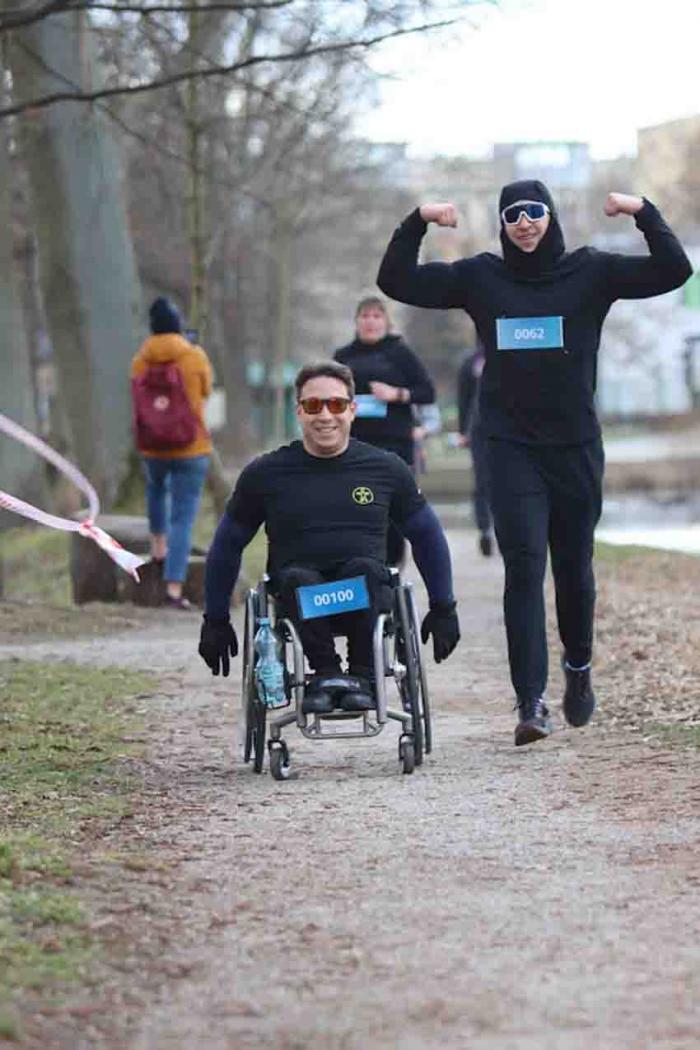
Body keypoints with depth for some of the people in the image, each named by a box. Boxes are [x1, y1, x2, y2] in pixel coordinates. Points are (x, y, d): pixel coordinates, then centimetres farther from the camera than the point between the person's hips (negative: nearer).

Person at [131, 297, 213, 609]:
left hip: (152, 446, 3)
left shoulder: (140, 361, -4)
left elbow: (139, 403, 6)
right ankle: (174, 588, -7)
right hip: (190, 446, -3)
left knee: (156, 488, 36)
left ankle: (158, 546, 36)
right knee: (183, 518, -1)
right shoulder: (195, 357, -9)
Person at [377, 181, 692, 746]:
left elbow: (673, 271, -5)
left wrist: (644, 212, -15)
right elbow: (396, 281, 5)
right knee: (524, 567, -11)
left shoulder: (590, 272, 2)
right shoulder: (481, 276, 4)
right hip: (511, 447, 0)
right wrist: (418, 223, -7)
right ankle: (531, 701, -14)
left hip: (575, 445, 1)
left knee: (574, 565, 10)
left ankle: (579, 666, 38)